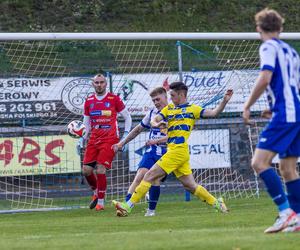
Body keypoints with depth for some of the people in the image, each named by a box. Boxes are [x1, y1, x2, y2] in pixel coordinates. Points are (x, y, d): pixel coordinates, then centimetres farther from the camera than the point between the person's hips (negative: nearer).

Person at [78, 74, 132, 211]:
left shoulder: (114, 99, -1)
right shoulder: (89, 101, 11)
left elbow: (127, 117, 6)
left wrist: (125, 136, -4)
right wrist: (82, 139, 5)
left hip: (110, 139, -5)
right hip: (94, 139, 5)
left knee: (100, 169, -15)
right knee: (86, 170, -3)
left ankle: (101, 202, -2)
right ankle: (96, 192, 26)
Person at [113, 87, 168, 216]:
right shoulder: (152, 113, 13)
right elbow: (138, 129, 24)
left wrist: (156, 141, -27)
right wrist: (122, 143, 24)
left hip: (165, 153, -4)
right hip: (150, 152, 4)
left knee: (155, 179, -11)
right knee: (139, 177, -13)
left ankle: (151, 209, 6)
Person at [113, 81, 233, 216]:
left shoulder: (192, 109, 6)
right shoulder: (168, 109, 21)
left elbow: (213, 113, 1)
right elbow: (153, 121, 10)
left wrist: (224, 101, -13)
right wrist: (157, 124, -14)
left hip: (179, 150, -7)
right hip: (172, 149, 7)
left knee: (150, 176, -9)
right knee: (190, 186, 9)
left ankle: (128, 206, -9)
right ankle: (216, 203, 18)